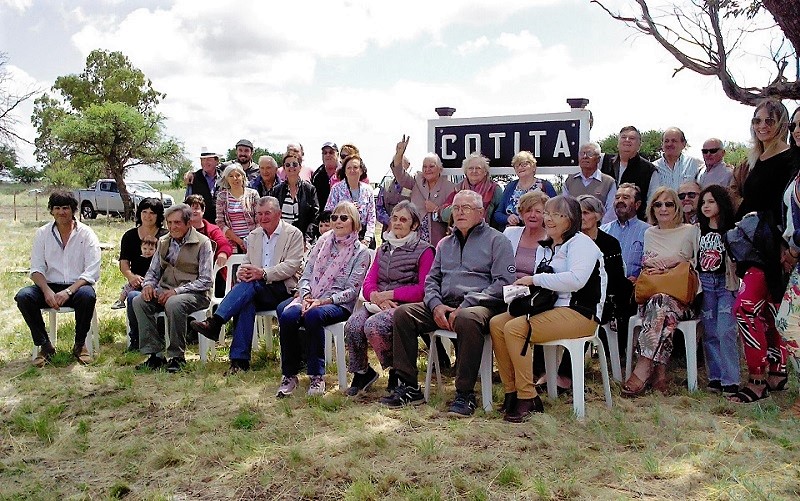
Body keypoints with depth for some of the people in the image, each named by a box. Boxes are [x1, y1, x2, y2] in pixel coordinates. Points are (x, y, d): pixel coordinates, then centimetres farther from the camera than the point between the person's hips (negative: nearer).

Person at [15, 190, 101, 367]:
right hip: (50, 286, 3)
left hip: (77, 286, -3)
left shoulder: (86, 234, -3)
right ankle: (45, 346, -10)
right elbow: (36, 269, 2)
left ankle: (80, 345, -13)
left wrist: (68, 291, -23)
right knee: (23, 296, -25)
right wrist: (47, 291, -18)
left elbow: (92, 273, -10)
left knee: (87, 295, -36)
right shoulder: (42, 233, 6)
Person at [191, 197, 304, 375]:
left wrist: (264, 273, -23)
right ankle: (240, 360, -33)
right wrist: (241, 272, -8)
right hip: (256, 292, 4)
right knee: (246, 304, -31)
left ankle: (214, 323, -40)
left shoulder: (294, 234, 1)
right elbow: (247, 263, 19)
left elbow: (291, 266, -10)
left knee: (250, 284, -33)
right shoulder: (254, 235, 21)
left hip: (282, 289, -4)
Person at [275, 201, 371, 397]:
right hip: (310, 298, 4)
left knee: (314, 315, -37)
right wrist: (306, 296, -7)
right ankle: (289, 375, -13)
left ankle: (317, 376, -23)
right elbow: (306, 275, 13)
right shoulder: (323, 241, 16)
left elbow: (352, 291, -5)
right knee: (287, 316, -28)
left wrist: (323, 301, -16)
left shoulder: (361, 252, 3)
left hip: (340, 304, -4)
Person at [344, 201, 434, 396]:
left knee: (374, 326, -33)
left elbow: (423, 289, -8)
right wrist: (376, 296, -10)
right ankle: (361, 372, -2)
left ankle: (396, 371, -8)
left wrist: (389, 294, -10)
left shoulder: (424, 251, 2)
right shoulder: (383, 249, 22)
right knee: (352, 325, -25)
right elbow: (368, 282, 14)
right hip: (377, 304, 5)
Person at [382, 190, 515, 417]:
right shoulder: (445, 243, 25)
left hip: (480, 306, -6)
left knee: (467, 319, -39)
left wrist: (465, 306, -15)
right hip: (445, 306, 6)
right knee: (403, 313, -15)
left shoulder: (496, 240, 6)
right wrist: (436, 305, -2)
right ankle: (408, 387, -11)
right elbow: (431, 279, 22)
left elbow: (503, 283, -7)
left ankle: (465, 394, -26)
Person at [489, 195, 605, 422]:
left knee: (514, 328, -26)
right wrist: (524, 287, -4)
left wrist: (536, 279, -15)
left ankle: (528, 398, -19)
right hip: (549, 309, 9)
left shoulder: (580, 243, -5)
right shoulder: (544, 247, 23)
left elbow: (576, 280, -22)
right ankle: (511, 392, -7)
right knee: (496, 323, -11)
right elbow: (540, 285, 21)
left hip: (578, 313, -9)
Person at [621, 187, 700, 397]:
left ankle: (642, 370, -42)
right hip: (652, 292, 3)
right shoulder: (650, 233, 20)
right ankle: (659, 371, -37)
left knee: (660, 304, -37)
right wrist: (649, 261, 1)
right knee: (659, 305, -35)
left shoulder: (691, 231, 8)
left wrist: (681, 259, -9)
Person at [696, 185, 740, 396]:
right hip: (704, 283, 4)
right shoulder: (698, 231, 12)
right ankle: (715, 378, 12)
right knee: (709, 333, 5)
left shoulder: (731, 230, -2)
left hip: (726, 283, -4)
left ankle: (730, 381, -8)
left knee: (726, 332, -12)